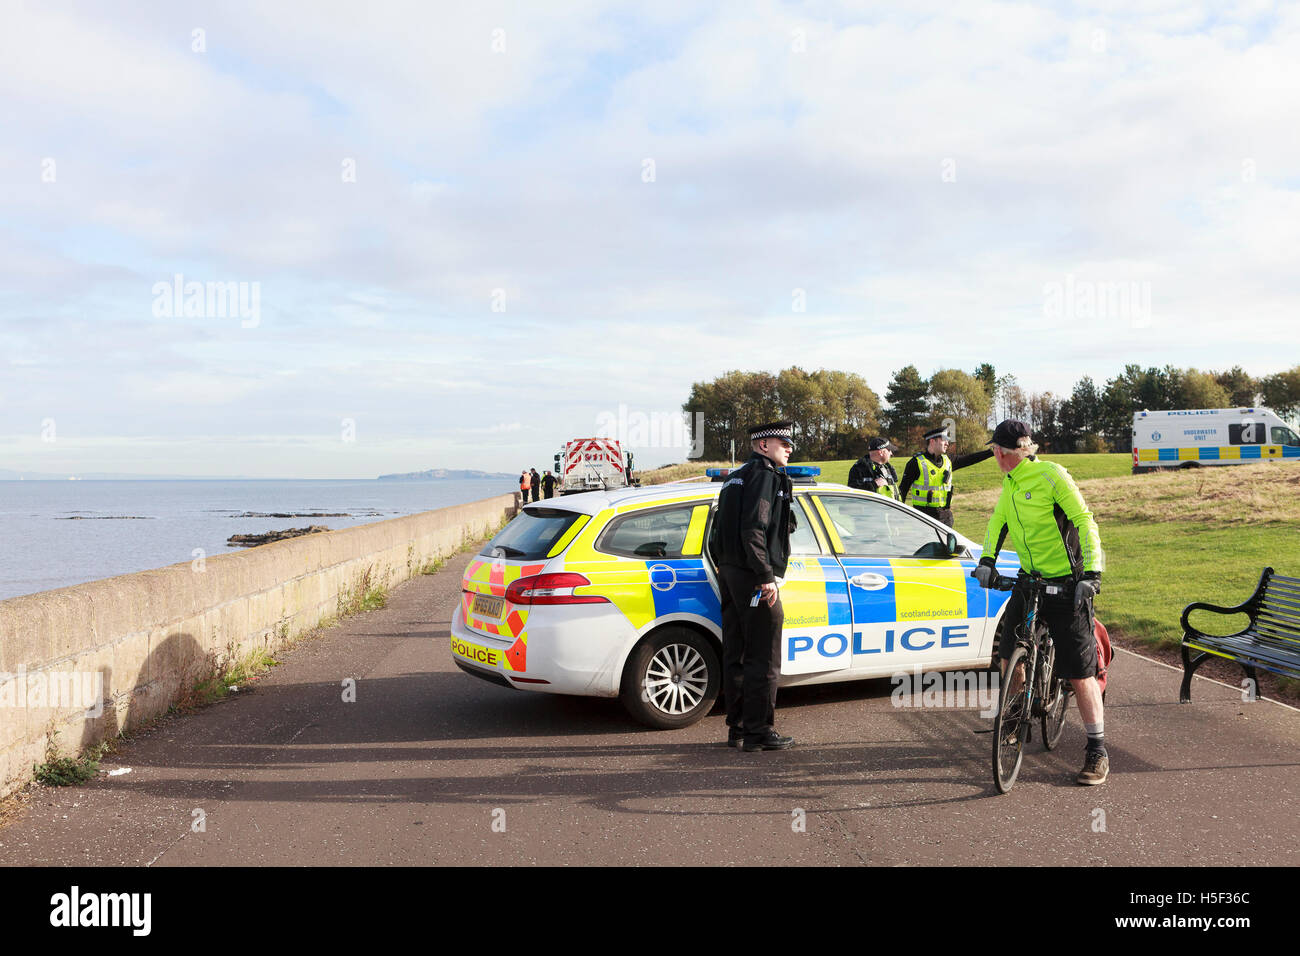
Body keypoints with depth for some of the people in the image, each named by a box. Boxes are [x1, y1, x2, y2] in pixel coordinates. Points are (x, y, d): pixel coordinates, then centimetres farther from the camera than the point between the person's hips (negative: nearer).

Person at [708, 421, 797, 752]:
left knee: (736, 656, 13)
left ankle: (737, 727, 20)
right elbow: (753, 530, -21)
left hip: (731, 574, 10)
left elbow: (718, 535, 21)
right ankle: (758, 732, 0)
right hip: (753, 576, -10)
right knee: (763, 659, -4)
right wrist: (766, 576, -21)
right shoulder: (765, 476, -10)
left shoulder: (735, 477, 20)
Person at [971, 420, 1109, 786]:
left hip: (1068, 583, -7)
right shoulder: (1009, 483, 8)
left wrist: (1092, 572, -24)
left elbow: (1085, 521, -17)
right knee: (1008, 655, 7)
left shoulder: (1051, 475, -16)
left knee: (1080, 673, -5)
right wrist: (987, 560, -4)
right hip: (1030, 579, 7)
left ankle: (1097, 752, 5)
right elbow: (998, 521, 13)